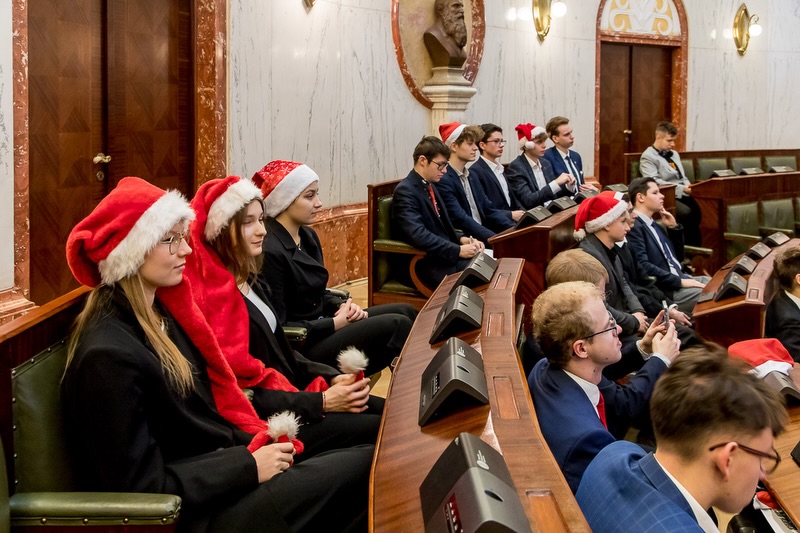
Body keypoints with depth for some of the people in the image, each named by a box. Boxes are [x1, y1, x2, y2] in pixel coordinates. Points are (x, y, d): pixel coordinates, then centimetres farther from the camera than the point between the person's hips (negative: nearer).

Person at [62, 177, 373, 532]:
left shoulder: (159, 313, 7)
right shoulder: (109, 355, -22)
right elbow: (143, 489, -20)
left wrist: (253, 442, -1)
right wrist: (248, 466, -16)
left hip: (217, 481, 9)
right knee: (370, 468, -15)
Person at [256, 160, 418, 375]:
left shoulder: (308, 236, 8)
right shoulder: (270, 252, -21)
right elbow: (278, 327, -20)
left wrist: (342, 306, -4)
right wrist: (335, 323, -17)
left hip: (320, 324, 10)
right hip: (300, 346, -9)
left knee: (405, 312, 0)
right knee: (397, 325, -17)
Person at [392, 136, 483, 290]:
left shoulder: (430, 187, 15)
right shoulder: (405, 191, -13)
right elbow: (418, 235, -25)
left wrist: (462, 238, 0)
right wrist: (458, 250, -24)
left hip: (446, 256, 9)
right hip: (426, 265, -9)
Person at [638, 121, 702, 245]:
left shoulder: (674, 154, 25)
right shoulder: (648, 156, -2)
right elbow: (654, 182, -15)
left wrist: (688, 187, 0)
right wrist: (681, 189, -20)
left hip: (682, 194, 7)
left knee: (699, 209, -23)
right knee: (686, 212, -33)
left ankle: (696, 248, -19)